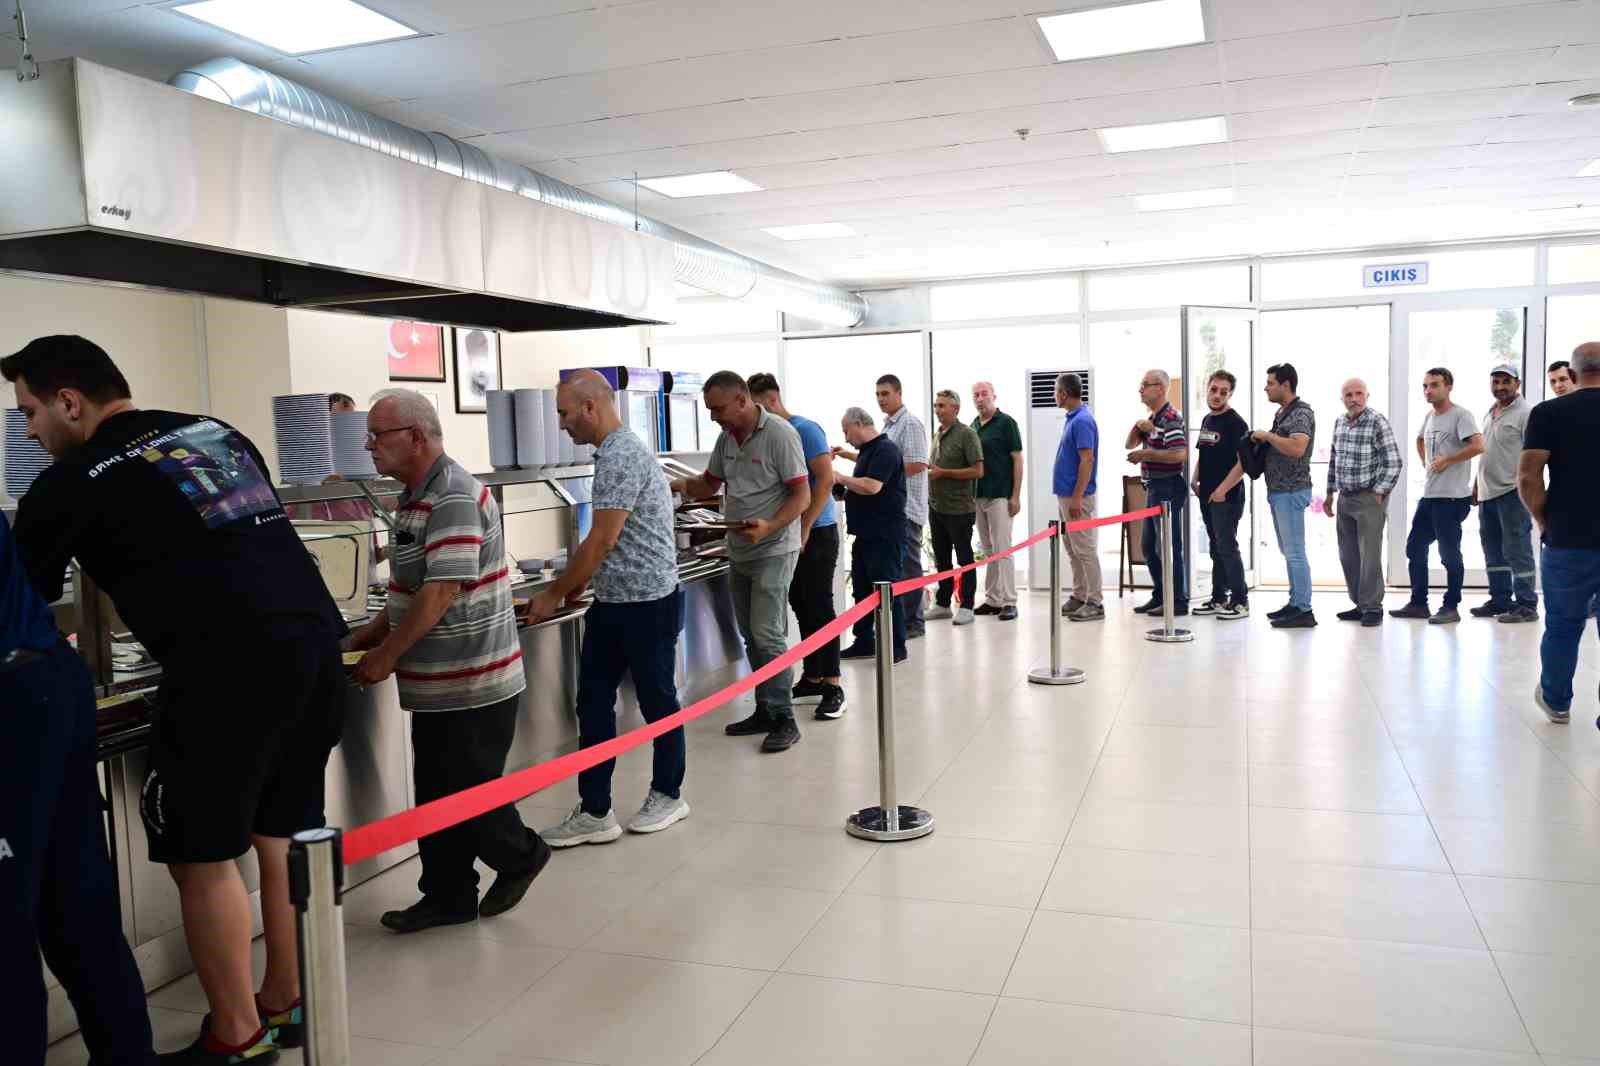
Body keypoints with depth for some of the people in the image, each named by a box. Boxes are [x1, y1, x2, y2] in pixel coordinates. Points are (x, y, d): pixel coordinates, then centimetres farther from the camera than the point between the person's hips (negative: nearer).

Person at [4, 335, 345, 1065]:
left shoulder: (74, 481, 3)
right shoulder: (220, 435, 19)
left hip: (232, 666, -7)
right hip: (315, 636, 7)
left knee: (200, 855, 8)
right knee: (282, 834, 18)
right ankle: (287, 1002, 31)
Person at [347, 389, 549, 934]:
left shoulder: (454, 498, -20)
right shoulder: (417, 495, 12)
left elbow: (442, 589, -25)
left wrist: (388, 656, -18)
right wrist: (370, 635, 11)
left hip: (472, 684, -10)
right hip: (440, 684, 10)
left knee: (468, 791, 3)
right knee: (437, 793, 14)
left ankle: (520, 855, 27)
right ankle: (447, 897, 25)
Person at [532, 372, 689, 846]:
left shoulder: (622, 456, -19)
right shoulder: (612, 452, 12)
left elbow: (602, 541, -20)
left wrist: (555, 595, -11)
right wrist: (573, 588, 20)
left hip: (647, 602, -10)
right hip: (610, 602, 10)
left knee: (657, 700, 7)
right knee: (593, 702, 8)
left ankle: (668, 795, 25)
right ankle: (594, 811, 14)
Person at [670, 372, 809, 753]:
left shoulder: (779, 434, -14)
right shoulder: (726, 437, 8)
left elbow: (801, 495, -15)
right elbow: (709, 484, 19)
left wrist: (769, 527, -28)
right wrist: (684, 486, -1)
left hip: (773, 551, -8)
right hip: (739, 552, 8)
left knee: (767, 634, -10)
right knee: (751, 635, 12)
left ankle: (784, 719, -1)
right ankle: (764, 711, 22)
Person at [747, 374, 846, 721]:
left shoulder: (804, 430, -13)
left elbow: (825, 480, -19)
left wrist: (804, 530, -20)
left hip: (816, 533, -8)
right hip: (788, 534, 8)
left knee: (820, 608, -5)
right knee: (801, 607, 12)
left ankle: (833, 686, 0)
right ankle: (812, 678, 22)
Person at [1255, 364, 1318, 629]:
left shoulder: (1301, 413, -14)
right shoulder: (1281, 412, 15)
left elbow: (1297, 448, -29)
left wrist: (1267, 436, -19)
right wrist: (1261, 442, 8)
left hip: (1292, 491, -10)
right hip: (1278, 490, 10)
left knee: (1295, 551, -8)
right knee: (1288, 551, 13)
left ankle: (1303, 611, -5)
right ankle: (1295, 603, 21)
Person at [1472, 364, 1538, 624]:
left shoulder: (1526, 413, -9)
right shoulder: (1489, 414, 17)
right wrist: (1476, 485, 19)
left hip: (1511, 493, -8)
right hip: (1487, 494, 8)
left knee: (1517, 551, -5)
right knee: (1493, 551, 14)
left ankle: (1526, 605, 1)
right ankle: (1500, 600, 23)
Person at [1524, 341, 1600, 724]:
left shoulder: (1548, 413, -6)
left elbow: (1528, 478, -13)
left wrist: (1544, 521, 2)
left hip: (1568, 540, -1)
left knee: (1563, 626, 15)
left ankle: (1556, 700, 31)